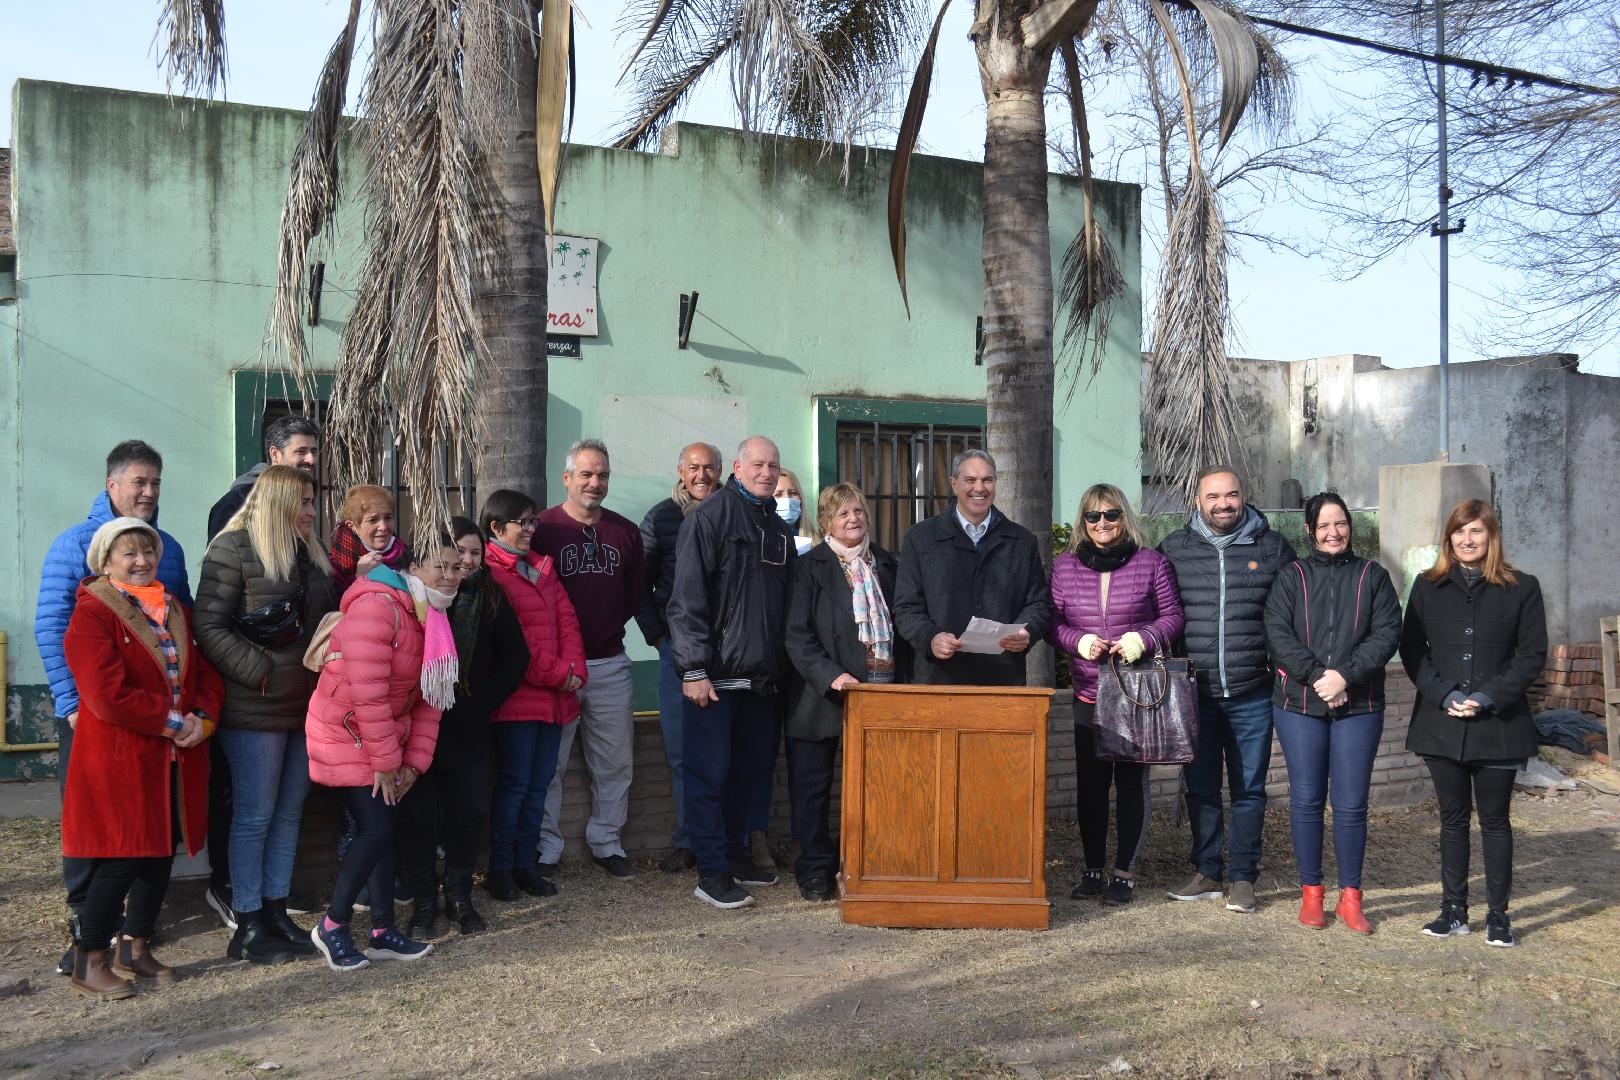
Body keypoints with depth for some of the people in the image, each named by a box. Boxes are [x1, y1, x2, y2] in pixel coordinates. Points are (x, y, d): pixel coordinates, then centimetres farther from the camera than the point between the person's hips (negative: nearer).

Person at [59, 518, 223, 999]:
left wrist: (202, 720, -6)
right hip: (118, 758, -7)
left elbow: (204, 673, 13)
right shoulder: (92, 613, -9)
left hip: (175, 760, 7)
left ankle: (135, 948, 27)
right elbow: (108, 695, -19)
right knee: (121, 859, -4)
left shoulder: (174, 611, 15)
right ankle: (89, 963, 11)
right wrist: (172, 723, -17)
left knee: (161, 853, 12)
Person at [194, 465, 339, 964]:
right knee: (254, 816, -1)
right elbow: (210, 627, -13)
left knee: (288, 813, 12)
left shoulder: (311, 553, 15)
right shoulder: (234, 548, -8)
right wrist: (261, 673, -18)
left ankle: (276, 911, 22)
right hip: (256, 708, -7)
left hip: (305, 706, 7)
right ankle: (248, 927, 8)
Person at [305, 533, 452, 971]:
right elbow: (368, 692, -26)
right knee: (375, 828, -11)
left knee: (385, 829, 11)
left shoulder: (435, 620, 6)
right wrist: (385, 762, -20)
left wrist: (414, 763, -1)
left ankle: (383, 932, 20)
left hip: (386, 737, 9)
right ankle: (332, 926, 7)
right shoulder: (377, 606, -23)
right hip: (346, 735, -9)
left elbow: (428, 700, 6)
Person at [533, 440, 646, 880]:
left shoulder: (626, 532, 9)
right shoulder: (543, 528, -4)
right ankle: (545, 851, 12)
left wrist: (608, 627, 7)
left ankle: (606, 843, 23)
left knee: (615, 762, 10)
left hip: (611, 665, 4)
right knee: (548, 763, 2)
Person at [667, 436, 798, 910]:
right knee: (709, 773, -2)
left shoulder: (779, 528, 15)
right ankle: (712, 873, 4)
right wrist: (694, 669, -17)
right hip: (715, 674, -7)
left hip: (761, 676, 7)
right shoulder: (710, 516, -7)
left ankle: (735, 854, 26)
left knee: (745, 771, 14)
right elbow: (687, 598, -13)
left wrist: (782, 667, 13)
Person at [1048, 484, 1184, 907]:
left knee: (1131, 780, 2)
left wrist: (1143, 638, -14)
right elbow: (1052, 622, 8)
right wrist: (1078, 641, -11)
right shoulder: (1065, 566, 7)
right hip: (1089, 693, 2)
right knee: (1090, 782, 6)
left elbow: (1173, 616, 3)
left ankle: (1125, 873, 12)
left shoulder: (1151, 563, 1)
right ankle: (1093, 869, 18)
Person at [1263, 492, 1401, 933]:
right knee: (1306, 799, 4)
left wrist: (1345, 675, -15)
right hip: (1299, 704, 0)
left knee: (1351, 803, 2)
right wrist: (1316, 675, -17)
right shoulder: (1291, 578, 6)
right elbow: (1278, 633, -4)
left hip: (1359, 706, 0)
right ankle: (1311, 893, 15)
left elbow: (1387, 633, -3)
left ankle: (1350, 896, 14)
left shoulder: (1372, 576, 7)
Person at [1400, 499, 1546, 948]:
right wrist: (1444, 695, -10)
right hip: (1441, 723, 2)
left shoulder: (1521, 588, 1)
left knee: (1494, 819, 6)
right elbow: (1411, 649, 4)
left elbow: (1533, 654, -2)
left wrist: (1488, 698, -13)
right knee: (1453, 818, 10)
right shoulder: (1428, 587, 7)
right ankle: (1454, 910, 18)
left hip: (1498, 726, -2)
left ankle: (1498, 915, 15)